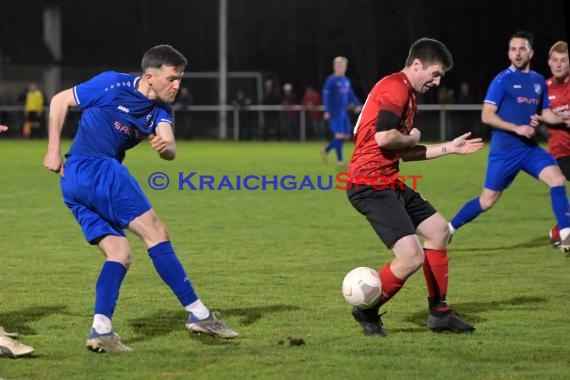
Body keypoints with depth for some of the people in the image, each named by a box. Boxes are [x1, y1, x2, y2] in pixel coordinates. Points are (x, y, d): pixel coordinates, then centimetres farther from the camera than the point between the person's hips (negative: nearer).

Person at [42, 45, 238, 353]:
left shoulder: (159, 111, 10)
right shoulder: (113, 85, -8)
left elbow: (170, 151, -8)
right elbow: (59, 100, 0)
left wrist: (165, 146, -32)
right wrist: (53, 149, -5)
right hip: (95, 168, -9)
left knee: (119, 254, 0)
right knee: (155, 232, -11)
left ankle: (100, 331, -11)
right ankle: (198, 314, -13)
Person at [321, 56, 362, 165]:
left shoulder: (346, 81, 13)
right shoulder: (331, 80, -8)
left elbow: (351, 95, 20)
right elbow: (326, 96, -11)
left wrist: (357, 105, 5)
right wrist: (327, 111, -18)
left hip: (343, 112, 8)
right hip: (335, 113, -8)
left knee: (346, 135, 7)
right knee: (339, 135, -10)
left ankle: (326, 151, 22)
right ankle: (339, 159, 0)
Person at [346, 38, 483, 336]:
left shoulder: (406, 94, 21)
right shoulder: (395, 88, -13)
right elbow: (384, 137, -26)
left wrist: (449, 148, 27)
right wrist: (413, 137, -7)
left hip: (389, 184, 12)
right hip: (371, 185, -12)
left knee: (438, 230, 20)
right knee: (413, 257, -18)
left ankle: (439, 312, 27)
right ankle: (367, 311, 5)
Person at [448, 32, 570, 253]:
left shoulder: (539, 81, 10)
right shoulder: (502, 80, -7)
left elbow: (546, 113, 20)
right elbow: (486, 116, -11)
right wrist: (517, 128, -19)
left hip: (530, 147, 4)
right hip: (504, 149, -4)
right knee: (487, 201, 2)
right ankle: (448, 229, 22)